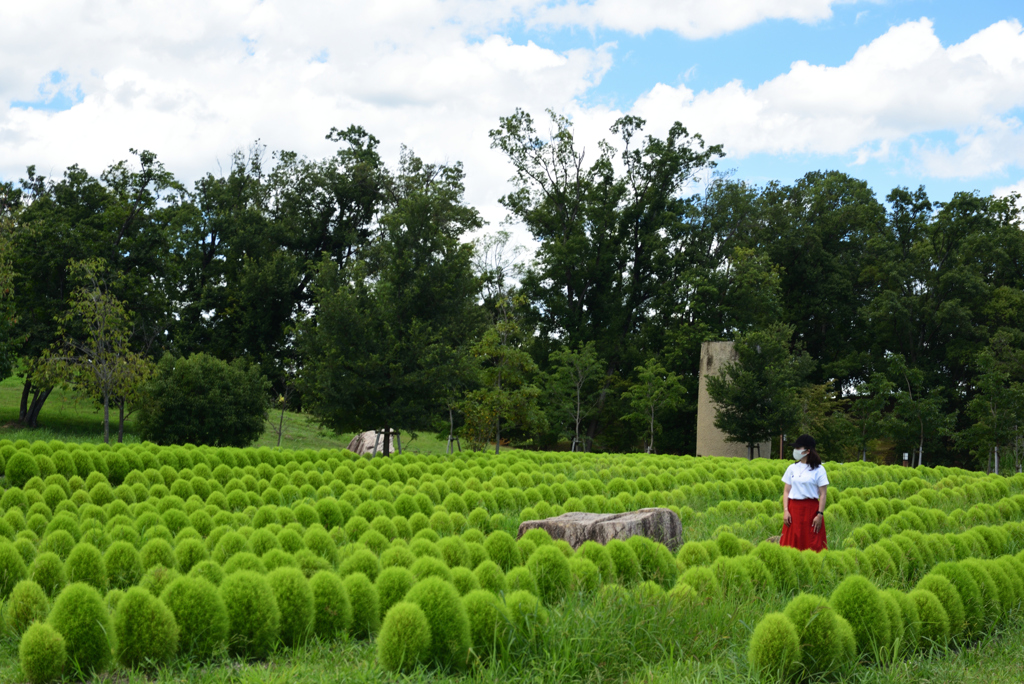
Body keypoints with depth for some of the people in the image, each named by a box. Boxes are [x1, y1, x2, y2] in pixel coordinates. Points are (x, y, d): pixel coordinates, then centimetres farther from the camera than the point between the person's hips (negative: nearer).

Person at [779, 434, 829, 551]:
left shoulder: (818, 470, -1)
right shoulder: (792, 468, 10)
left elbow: (823, 494, -3)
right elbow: (786, 491, 9)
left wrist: (820, 515, -10)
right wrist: (785, 511, -2)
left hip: (811, 510, -3)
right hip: (794, 510, 3)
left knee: (813, 545, -3)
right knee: (791, 544, 1)